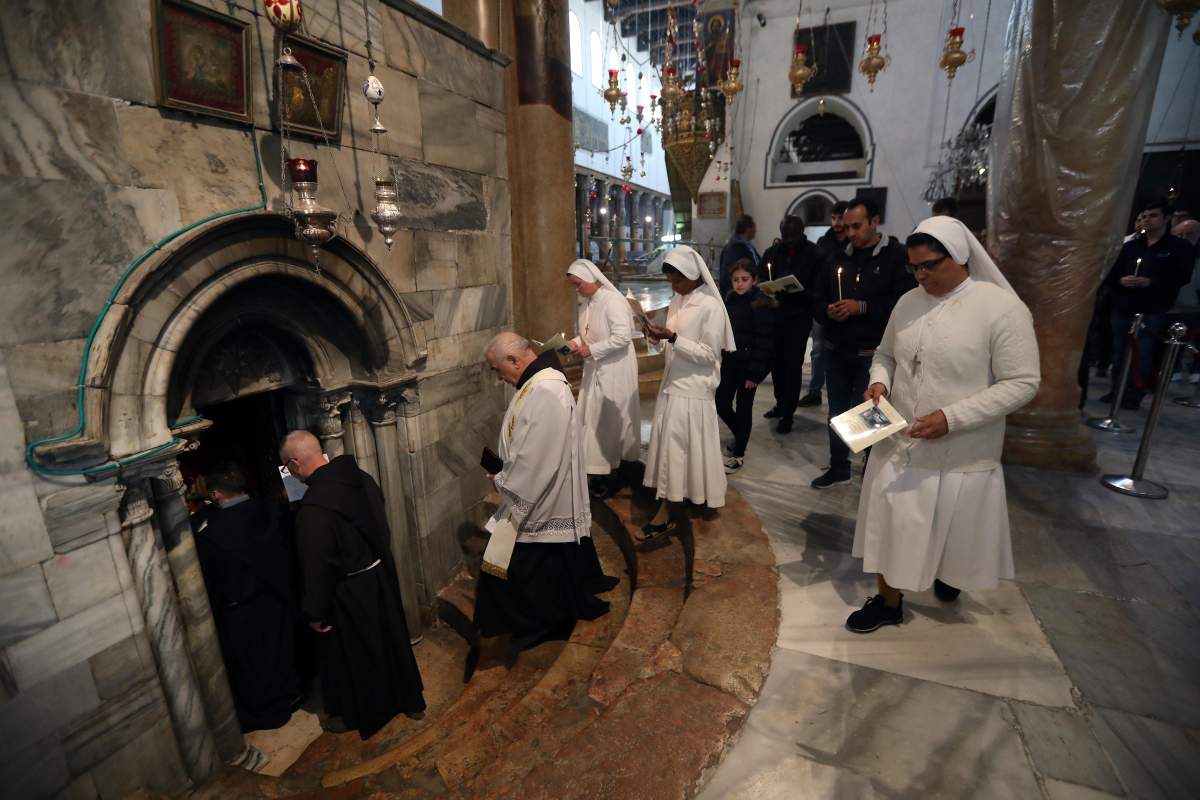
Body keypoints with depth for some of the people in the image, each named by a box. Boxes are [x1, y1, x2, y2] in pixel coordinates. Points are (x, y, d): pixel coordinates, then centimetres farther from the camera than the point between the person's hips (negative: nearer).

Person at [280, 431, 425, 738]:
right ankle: (408, 700, 42)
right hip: (382, 575, 7)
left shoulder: (313, 508, -28)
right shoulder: (361, 478, -6)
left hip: (349, 592, -7)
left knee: (350, 656, 18)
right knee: (390, 639, 23)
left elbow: (317, 566, -22)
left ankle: (356, 714, 41)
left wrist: (315, 612, -8)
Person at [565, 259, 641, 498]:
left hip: (615, 371, -8)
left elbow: (623, 337, -24)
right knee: (592, 418, 9)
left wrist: (592, 349, -21)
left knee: (612, 420, 2)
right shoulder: (585, 304, 8)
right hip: (594, 370, 8)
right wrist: (575, 342, -3)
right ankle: (598, 470, 20)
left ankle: (625, 467, 19)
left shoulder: (613, 300, -18)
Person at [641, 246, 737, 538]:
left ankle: (666, 510, 6)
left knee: (677, 445, -4)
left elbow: (709, 354, -17)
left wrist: (672, 338, -24)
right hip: (672, 382, 8)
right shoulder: (677, 301, 9)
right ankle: (667, 507, 21)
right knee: (667, 443, 10)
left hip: (693, 388, -7)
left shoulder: (710, 306, -14)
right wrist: (662, 337, -5)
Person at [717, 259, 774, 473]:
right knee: (721, 403, 6)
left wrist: (755, 372, -18)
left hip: (749, 363, -6)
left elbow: (764, 341, -15)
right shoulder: (729, 299, 7)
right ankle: (740, 436, 34)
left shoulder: (761, 303, -13)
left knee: (743, 408, 3)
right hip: (730, 361, 6)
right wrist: (721, 358, 12)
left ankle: (738, 454, 16)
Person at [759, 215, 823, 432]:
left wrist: (798, 293, -23)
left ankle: (788, 414, 7)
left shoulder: (814, 254, -5)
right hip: (775, 315, 4)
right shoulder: (772, 252, 6)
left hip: (799, 318, -4)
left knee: (793, 366, -2)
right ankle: (781, 404, 29)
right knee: (777, 362, 11)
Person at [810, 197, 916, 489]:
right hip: (836, 351, 5)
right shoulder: (837, 259, 9)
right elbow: (817, 301, 12)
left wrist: (862, 307, -20)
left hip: (872, 353, -5)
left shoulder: (897, 255, -6)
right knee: (837, 413, 15)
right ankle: (838, 467, 31)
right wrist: (828, 311, -10)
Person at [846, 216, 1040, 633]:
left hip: (960, 455, -4)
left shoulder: (1003, 309, -15)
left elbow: (1022, 383, -16)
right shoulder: (908, 302, 1)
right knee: (889, 525, 12)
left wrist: (952, 418, -25)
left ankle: (948, 574, 52)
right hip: (898, 444, 4)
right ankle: (889, 601, 33)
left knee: (955, 532, 19)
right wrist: (880, 381, -9)